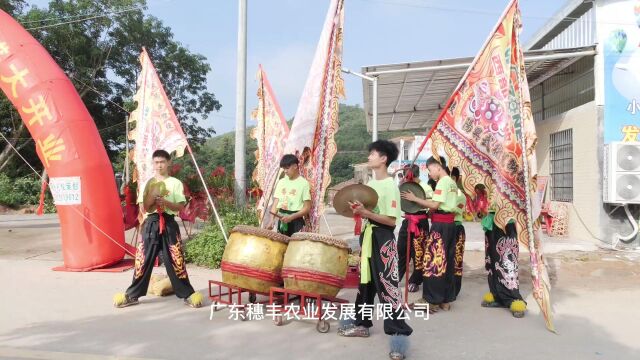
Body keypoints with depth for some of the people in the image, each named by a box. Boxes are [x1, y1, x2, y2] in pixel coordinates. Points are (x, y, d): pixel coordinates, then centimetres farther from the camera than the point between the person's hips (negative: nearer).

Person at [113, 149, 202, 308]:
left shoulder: (175, 183, 4)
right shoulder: (148, 184, 9)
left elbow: (180, 207, -2)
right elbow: (145, 208, 1)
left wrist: (166, 202, -17)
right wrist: (152, 195, -15)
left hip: (169, 224, -2)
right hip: (151, 224, 2)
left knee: (175, 260, -3)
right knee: (143, 259, 3)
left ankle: (187, 294, 5)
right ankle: (132, 295, 15)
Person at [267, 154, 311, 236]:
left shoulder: (303, 183, -6)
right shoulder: (281, 182, 10)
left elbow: (307, 208, -8)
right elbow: (276, 202, 8)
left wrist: (291, 217, -18)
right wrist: (272, 220, -6)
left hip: (296, 221, -5)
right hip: (281, 221, 5)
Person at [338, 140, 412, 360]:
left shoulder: (390, 186, -15)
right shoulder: (370, 183, 11)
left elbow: (392, 220, -19)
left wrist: (366, 213, -25)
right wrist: (358, 211, -2)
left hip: (383, 239, -9)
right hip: (368, 235, 9)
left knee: (388, 286, -9)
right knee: (365, 281, 17)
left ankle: (399, 333, -3)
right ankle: (361, 323, 30)